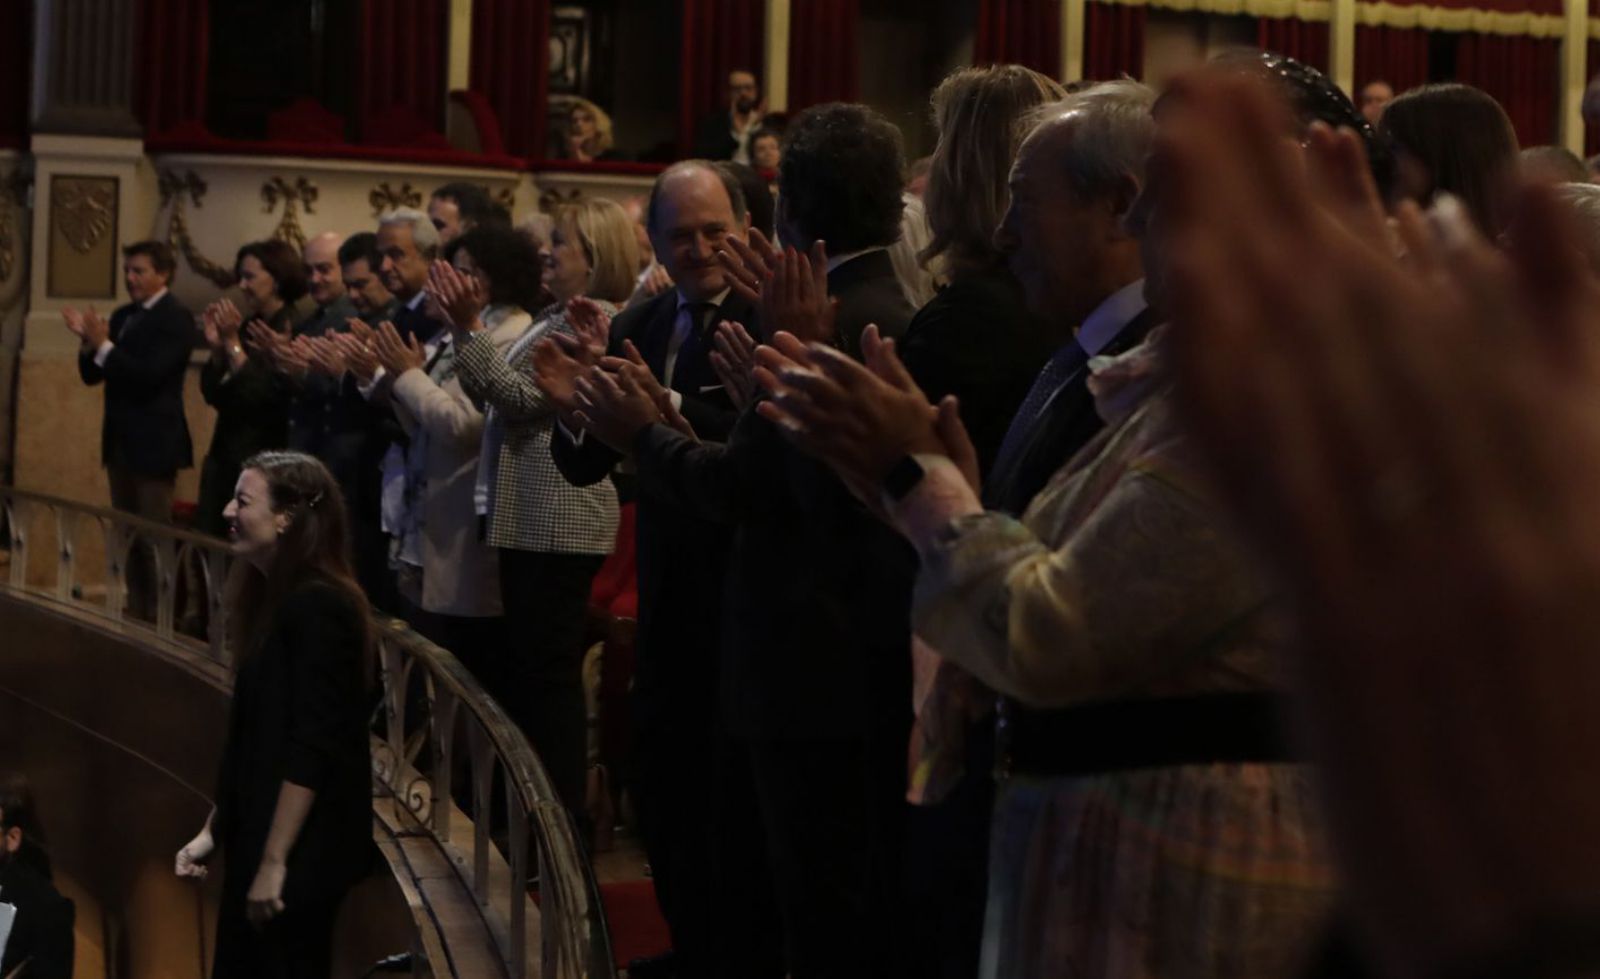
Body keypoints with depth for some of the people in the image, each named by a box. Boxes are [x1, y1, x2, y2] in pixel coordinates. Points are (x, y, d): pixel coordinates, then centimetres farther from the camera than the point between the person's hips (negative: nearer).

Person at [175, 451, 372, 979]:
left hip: (298, 854, -9)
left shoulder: (316, 607, -17)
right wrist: (214, 829, 17)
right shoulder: (279, 599, 11)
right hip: (260, 844, 9)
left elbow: (311, 750, -22)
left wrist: (275, 862, -21)